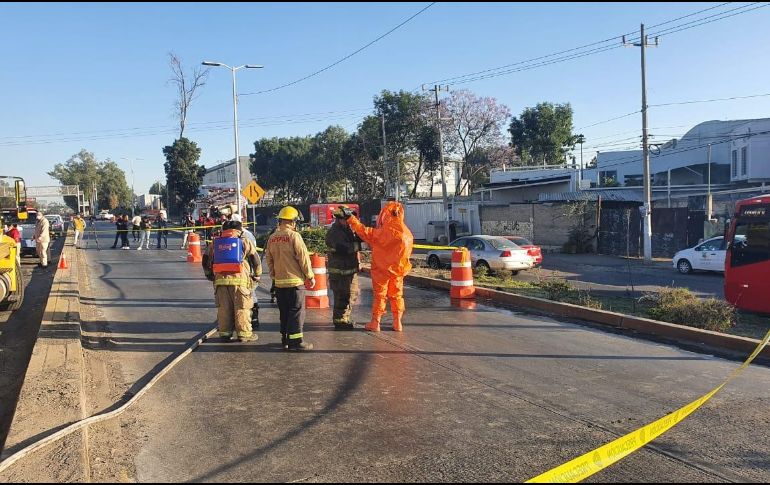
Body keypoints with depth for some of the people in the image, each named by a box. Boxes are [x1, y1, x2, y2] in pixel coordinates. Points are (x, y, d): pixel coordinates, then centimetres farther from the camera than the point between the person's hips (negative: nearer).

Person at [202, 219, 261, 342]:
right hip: (239, 279, -3)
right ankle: (244, 334, 5)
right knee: (242, 308, 3)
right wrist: (257, 276, 16)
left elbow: (206, 261, 19)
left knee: (223, 308, 10)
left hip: (220, 280, 3)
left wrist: (209, 275, 32)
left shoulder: (215, 243, 15)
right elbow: (256, 260, 4)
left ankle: (225, 333, 16)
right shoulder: (244, 242, 5)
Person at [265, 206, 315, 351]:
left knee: (284, 312, 15)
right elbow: (303, 258, -12)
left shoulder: (272, 238, 7)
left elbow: (269, 259, 13)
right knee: (296, 311, -1)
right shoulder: (294, 236, -12)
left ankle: (285, 339, 22)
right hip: (294, 280, -6)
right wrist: (310, 276, -3)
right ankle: (295, 340, -2)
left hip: (279, 281, 6)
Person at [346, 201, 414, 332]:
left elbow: (365, 233, -17)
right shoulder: (408, 233, -3)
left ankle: (375, 323, 11)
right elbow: (407, 253, 5)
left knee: (379, 295, 6)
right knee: (397, 295, 14)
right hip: (398, 269, 4)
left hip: (381, 269, -4)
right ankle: (398, 323, 18)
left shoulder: (383, 232, -21)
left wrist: (351, 218, -10)